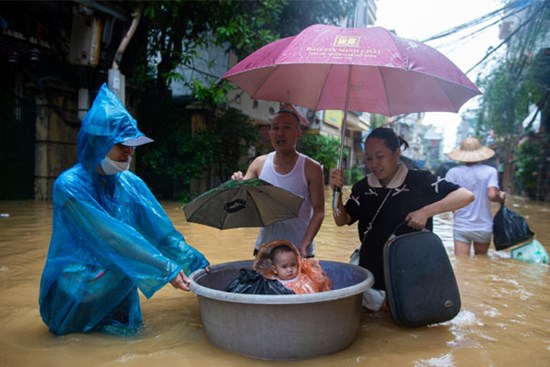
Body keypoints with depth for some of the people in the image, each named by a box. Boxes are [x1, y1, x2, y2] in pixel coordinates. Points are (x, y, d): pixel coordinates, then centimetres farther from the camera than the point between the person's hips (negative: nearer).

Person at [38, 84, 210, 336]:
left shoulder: (131, 184, -3)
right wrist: (166, 269, -31)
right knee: (125, 258, -26)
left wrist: (196, 263, -18)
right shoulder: (69, 185, -21)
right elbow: (112, 238, -28)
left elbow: (162, 230, -7)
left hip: (109, 280, 5)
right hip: (70, 288, -5)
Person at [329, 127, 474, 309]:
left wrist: (426, 211, -23)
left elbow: (466, 195, -12)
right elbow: (341, 220, 1)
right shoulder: (363, 187, 1)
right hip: (371, 275, 4)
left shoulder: (419, 181, -10)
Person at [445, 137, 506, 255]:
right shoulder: (490, 171, -6)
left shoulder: (453, 172, -5)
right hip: (484, 227, 1)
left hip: (461, 226, -1)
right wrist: (501, 197, 3)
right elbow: (492, 195, -19)